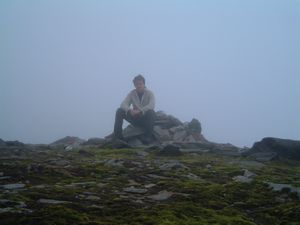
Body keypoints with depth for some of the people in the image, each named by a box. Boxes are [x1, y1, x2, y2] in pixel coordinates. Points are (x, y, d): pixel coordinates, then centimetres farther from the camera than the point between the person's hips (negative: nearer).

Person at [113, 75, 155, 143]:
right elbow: (124, 104, -10)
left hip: (145, 119, -3)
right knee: (119, 111, -15)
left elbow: (151, 105, -25)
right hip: (135, 119, 3)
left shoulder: (149, 93, -8)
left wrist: (139, 111, -38)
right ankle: (117, 135, -16)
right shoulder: (132, 93, 1)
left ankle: (148, 136, -28)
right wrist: (130, 110, -33)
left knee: (151, 112, -35)